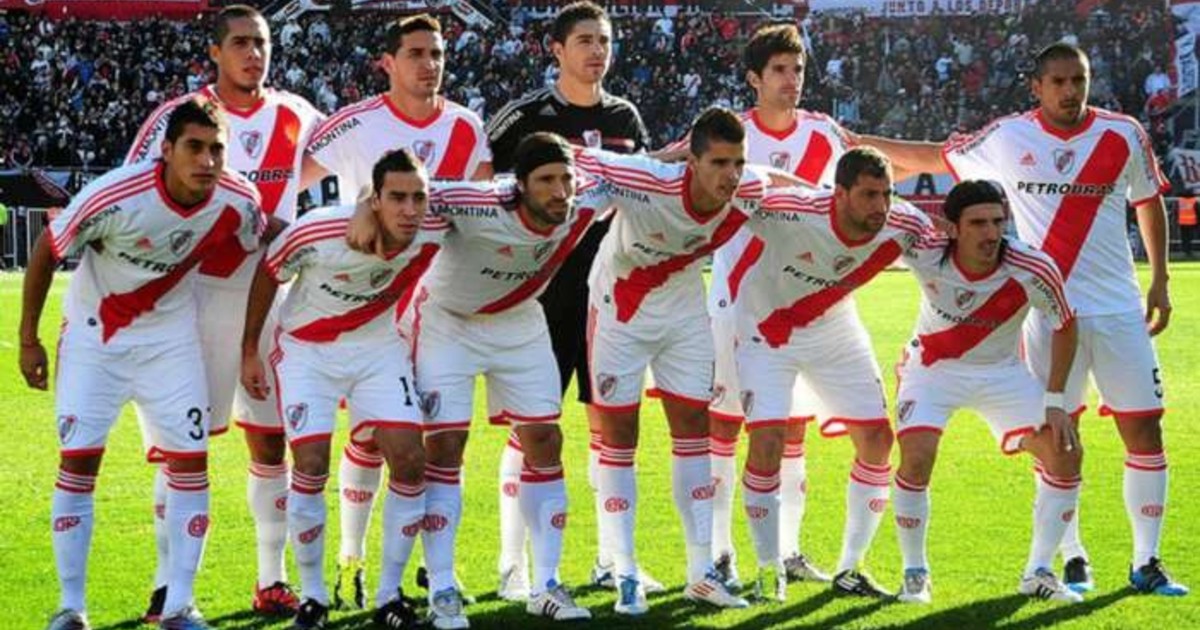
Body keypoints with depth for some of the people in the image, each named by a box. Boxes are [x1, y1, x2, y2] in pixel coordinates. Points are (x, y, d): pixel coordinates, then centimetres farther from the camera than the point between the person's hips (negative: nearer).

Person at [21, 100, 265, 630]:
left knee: (191, 462, -4)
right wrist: (28, 340, -6)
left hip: (169, 337, 3)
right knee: (78, 461, -6)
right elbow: (45, 253, -13)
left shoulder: (238, 203, -19)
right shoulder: (114, 197, -29)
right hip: (94, 335, -3)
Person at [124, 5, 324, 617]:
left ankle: (273, 578, 16)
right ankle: (169, 582, 4)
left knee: (271, 439, 7)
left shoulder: (296, 117, 5)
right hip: (195, 299, -3)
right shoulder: (178, 117, -5)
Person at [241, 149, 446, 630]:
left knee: (409, 460, -10)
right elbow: (268, 274, -11)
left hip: (379, 347, 3)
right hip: (308, 349, -3)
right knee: (311, 465, -14)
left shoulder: (431, 235, -21)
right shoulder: (318, 233, -30)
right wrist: (249, 352, -3)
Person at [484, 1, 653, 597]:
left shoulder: (625, 118, 11)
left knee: (610, 424, 7)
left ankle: (611, 559, 15)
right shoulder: (527, 116, -5)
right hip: (546, 292, -5)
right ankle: (514, 565, 1)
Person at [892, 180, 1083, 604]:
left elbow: (1065, 326, -8)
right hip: (932, 367, -2)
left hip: (1002, 373, 2)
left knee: (1066, 455, -11)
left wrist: (1054, 401, -9)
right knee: (916, 459, -24)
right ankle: (915, 574, -1)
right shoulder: (925, 253, -29)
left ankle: (1038, 573, 5)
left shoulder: (1032, 270, -27)